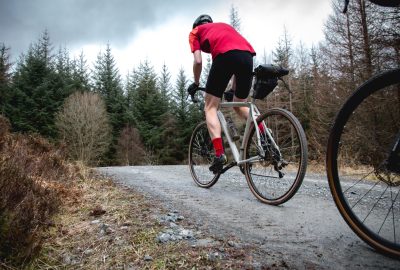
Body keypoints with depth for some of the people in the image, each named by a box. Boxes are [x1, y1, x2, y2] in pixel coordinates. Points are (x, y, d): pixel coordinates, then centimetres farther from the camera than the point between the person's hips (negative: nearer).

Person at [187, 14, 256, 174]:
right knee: (240, 105, 22)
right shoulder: (224, 26, 41)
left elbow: (198, 61, 11)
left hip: (225, 55, -5)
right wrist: (233, 89, 40)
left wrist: (195, 84, 26)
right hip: (248, 55, 6)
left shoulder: (195, 31, 27)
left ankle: (219, 154, -9)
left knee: (210, 108, 4)